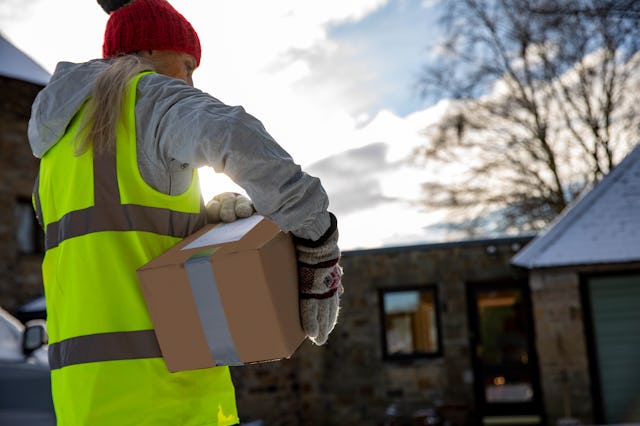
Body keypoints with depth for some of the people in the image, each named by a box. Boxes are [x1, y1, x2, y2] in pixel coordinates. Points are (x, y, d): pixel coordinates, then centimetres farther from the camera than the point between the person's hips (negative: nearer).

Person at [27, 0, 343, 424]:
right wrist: (318, 242, -22)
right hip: (162, 371, -8)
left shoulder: (64, 134, 22)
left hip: (88, 376, 8)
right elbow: (234, 136, -27)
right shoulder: (154, 99, -4)